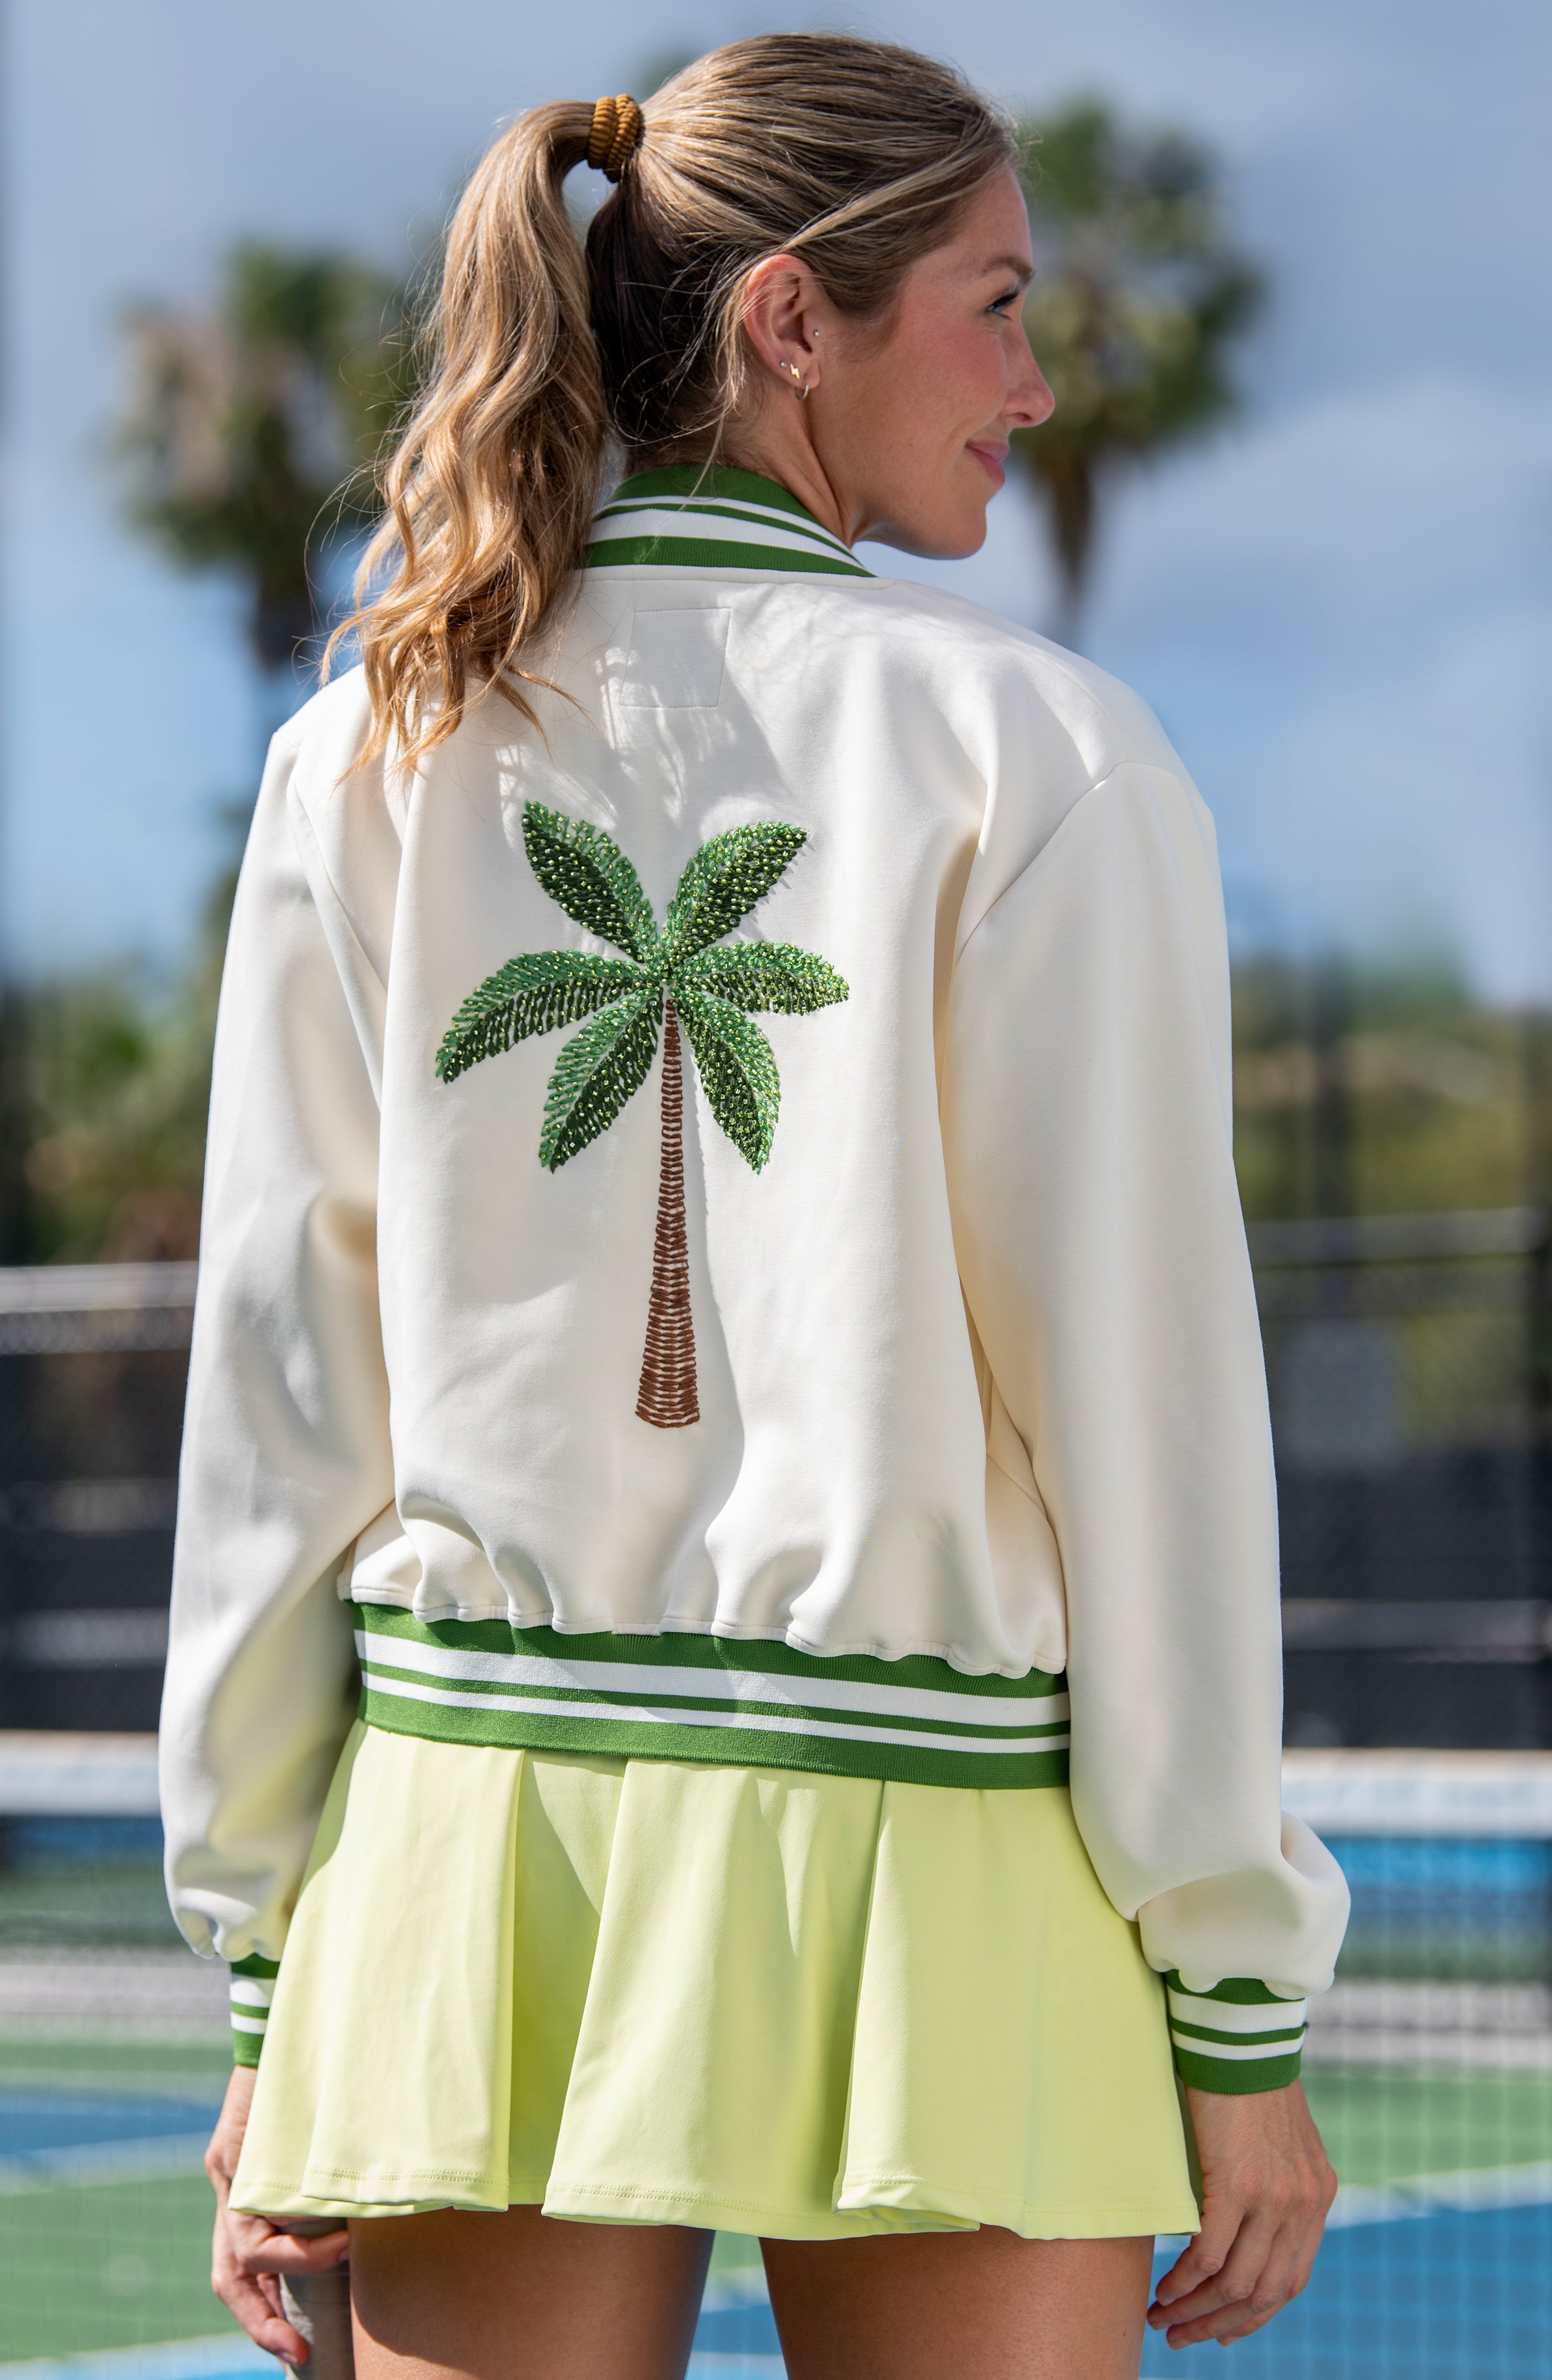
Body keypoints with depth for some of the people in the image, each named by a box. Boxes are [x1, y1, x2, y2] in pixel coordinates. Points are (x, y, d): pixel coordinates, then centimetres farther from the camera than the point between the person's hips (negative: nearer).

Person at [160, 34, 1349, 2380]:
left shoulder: (370, 758, 5)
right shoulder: (1037, 752, -4)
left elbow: (280, 1391, 5)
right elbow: (1141, 1406, -7)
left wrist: (269, 1968, 10)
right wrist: (1243, 2017, -2)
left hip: (479, 1832, 3)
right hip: (927, 1853, -3)